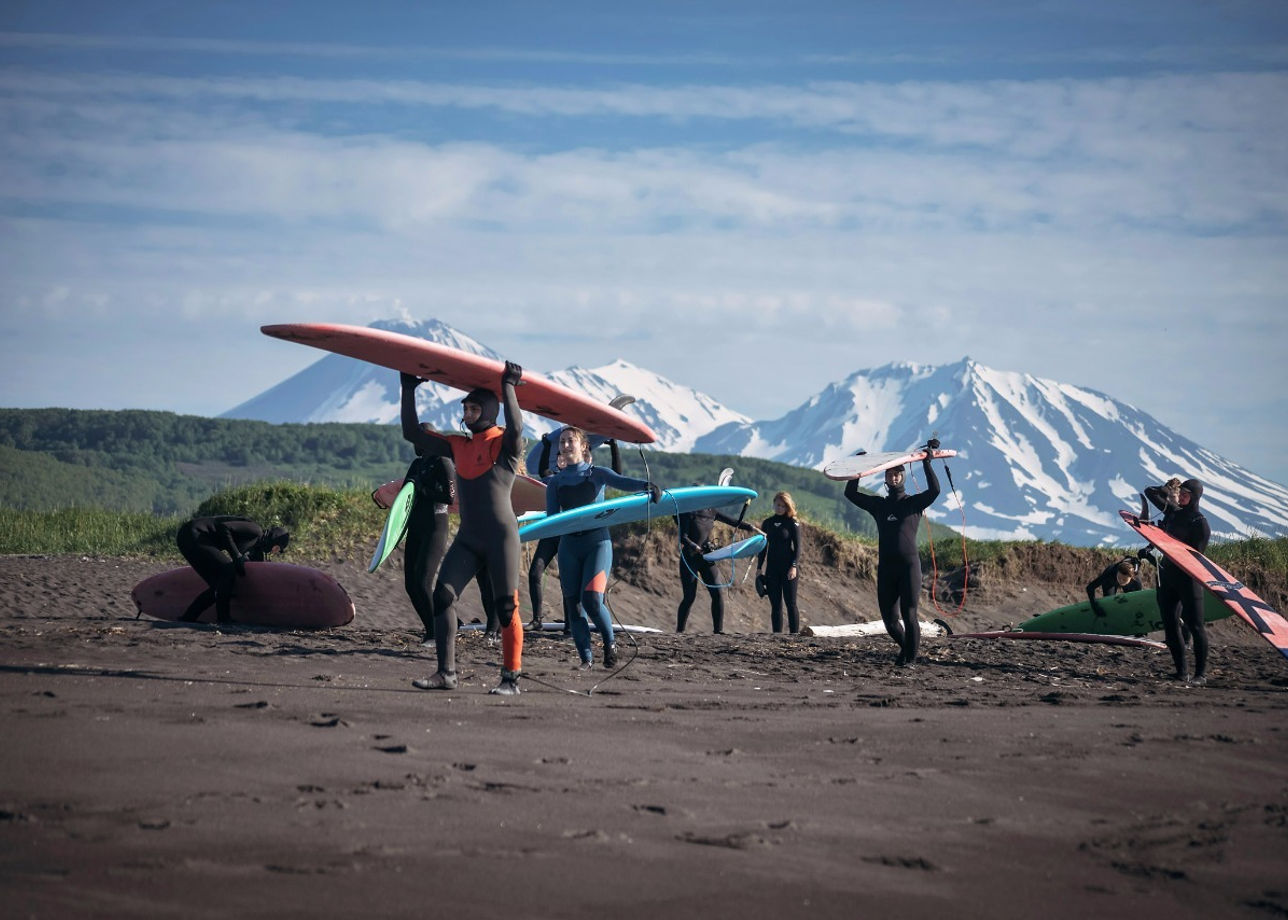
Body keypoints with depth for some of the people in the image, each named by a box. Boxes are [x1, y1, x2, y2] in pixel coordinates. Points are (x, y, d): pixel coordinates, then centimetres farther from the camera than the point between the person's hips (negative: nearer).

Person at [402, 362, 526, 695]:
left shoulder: (503, 444, -2)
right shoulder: (457, 446, 14)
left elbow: (516, 429, -26)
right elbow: (413, 433, 17)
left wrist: (508, 388, -21)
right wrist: (408, 390, 14)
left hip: (501, 536, -6)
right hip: (467, 538, 6)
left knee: (506, 606, -5)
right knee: (443, 594, -8)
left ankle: (511, 678, 1)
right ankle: (446, 672, -9)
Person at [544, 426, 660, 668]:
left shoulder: (596, 474, 7)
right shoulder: (555, 482, 14)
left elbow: (622, 482, -11)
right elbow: (551, 517, 7)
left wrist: (646, 485, -31)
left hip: (597, 542, -3)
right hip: (569, 546, 3)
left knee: (592, 599, -17)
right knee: (573, 604, -1)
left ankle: (610, 644, 6)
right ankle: (586, 658, 7)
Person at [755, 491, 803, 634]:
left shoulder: (793, 523, -1)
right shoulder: (767, 523, 11)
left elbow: (797, 547, -5)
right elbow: (763, 547, 15)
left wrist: (794, 566, -15)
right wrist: (759, 568, 10)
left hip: (788, 568, -4)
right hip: (772, 569, 4)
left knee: (790, 603, -5)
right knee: (775, 605, 3)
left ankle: (795, 634, -4)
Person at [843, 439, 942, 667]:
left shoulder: (914, 503, 7)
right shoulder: (878, 504, 16)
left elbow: (934, 490, -10)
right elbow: (851, 493, 13)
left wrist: (926, 463, -10)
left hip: (909, 565, -4)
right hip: (885, 568, 4)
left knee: (909, 615, -8)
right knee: (889, 619, 3)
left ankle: (910, 658, -2)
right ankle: (905, 647, 27)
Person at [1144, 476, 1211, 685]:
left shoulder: (1200, 522, -7)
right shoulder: (1173, 512, 12)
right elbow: (1150, 492, 20)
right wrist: (1167, 488, 6)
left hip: (1188, 576, -7)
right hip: (1167, 574, 7)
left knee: (1194, 625, -6)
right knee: (1170, 624, 5)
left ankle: (1201, 674, -4)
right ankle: (1182, 672, 11)